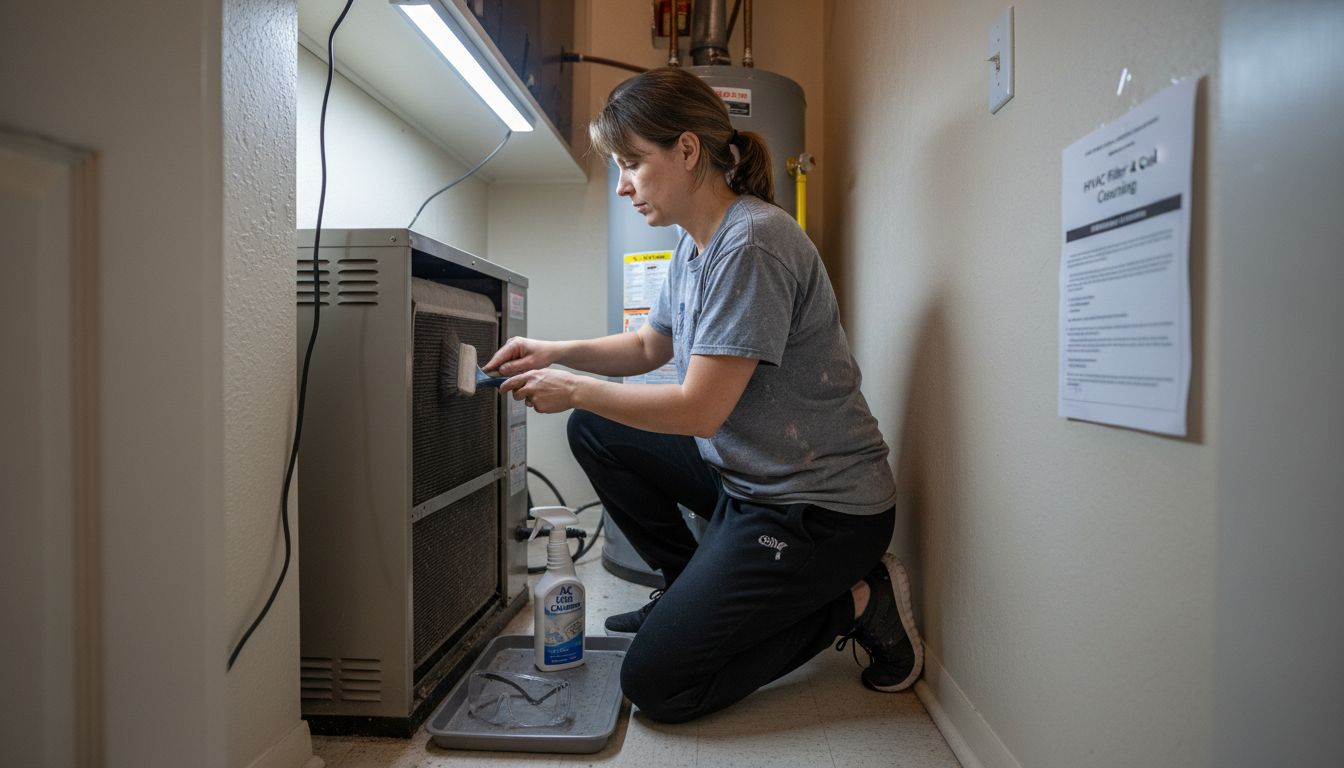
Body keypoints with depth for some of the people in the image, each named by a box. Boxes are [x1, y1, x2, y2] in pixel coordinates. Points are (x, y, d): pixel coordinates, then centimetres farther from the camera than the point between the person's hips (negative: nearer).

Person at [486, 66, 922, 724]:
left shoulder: (752, 244, -23)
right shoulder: (695, 245, 7)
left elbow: (699, 410, -24)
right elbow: (650, 346, 19)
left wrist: (574, 390, -12)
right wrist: (557, 353, 4)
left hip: (819, 507, -9)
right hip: (741, 473, 9)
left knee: (655, 686, -6)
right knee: (595, 430, 10)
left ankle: (855, 603, 4)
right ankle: (693, 589, 18)